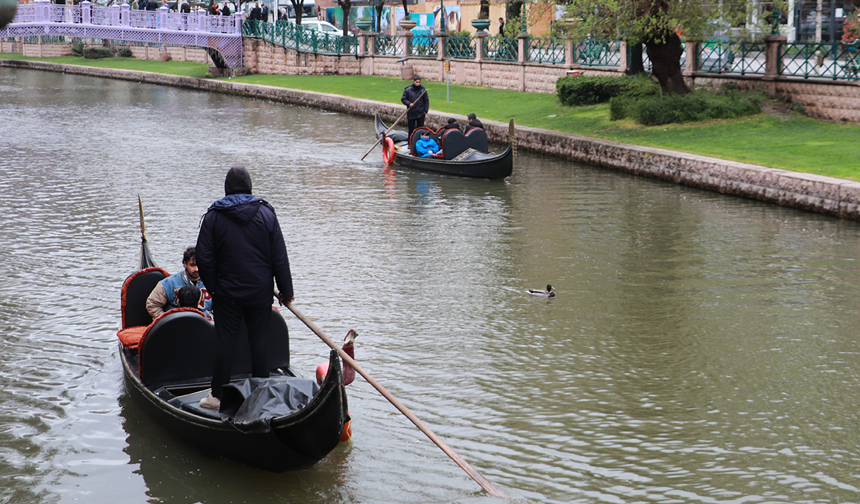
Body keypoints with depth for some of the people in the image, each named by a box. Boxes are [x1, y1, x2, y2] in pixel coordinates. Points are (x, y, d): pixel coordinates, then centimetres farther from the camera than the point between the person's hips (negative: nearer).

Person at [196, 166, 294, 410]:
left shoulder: (213, 216, -4)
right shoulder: (266, 213, -2)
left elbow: (204, 258, -5)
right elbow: (280, 257, -1)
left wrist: (212, 287, 8)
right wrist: (286, 291, 5)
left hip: (227, 292, -1)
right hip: (260, 291, 1)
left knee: (224, 340, 2)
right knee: (258, 338, 8)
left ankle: (218, 395, 5)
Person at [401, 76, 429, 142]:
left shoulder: (423, 89, 1)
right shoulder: (408, 90, -3)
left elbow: (426, 100, 7)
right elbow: (403, 99, 3)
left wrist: (426, 110, 0)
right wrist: (409, 103, -15)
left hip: (421, 113, 1)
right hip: (411, 113, -1)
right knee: (411, 129, 7)